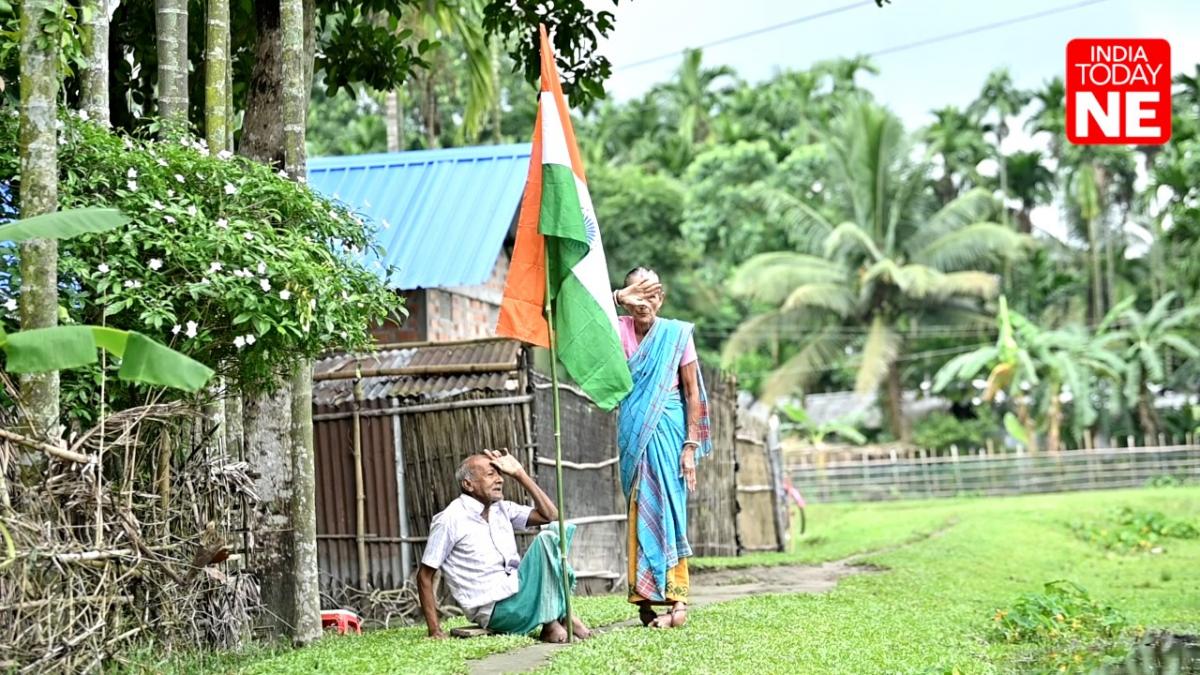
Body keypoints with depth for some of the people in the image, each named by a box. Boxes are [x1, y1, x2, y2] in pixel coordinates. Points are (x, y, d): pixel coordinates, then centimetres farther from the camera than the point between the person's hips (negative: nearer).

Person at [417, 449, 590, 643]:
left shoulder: (502, 509, 12)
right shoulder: (450, 521, -9)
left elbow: (550, 515, 8)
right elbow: (424, 576, -6)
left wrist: (519, 473, 5)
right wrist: (435, 631, -12)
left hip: (519, 589, 7)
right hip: (496, 611, -7)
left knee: (557, 530, -5)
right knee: (545, 540, -17)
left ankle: (560, 614, -12)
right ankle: (552, 623, -14)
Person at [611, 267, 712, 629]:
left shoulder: (676, 334, -2)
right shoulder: (620, 330, 3)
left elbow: (693, 394, -2)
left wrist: (691, 446, -7)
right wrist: (618, 299, -24)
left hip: (667, 431, -3)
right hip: (633, 433, 3)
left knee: (666, 508, -6)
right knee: (641, 512, 2)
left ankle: (676, 599, -5)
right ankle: (646, 598, 4)